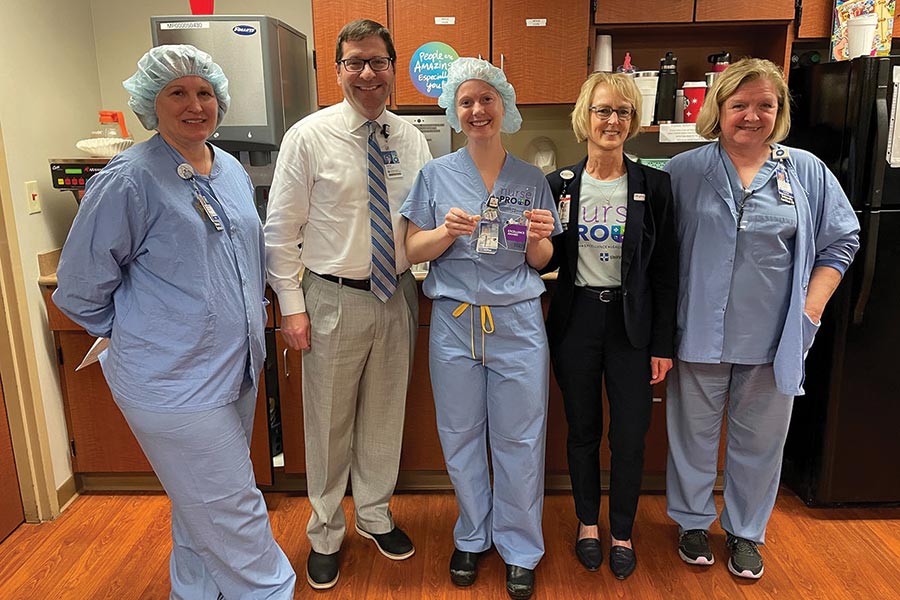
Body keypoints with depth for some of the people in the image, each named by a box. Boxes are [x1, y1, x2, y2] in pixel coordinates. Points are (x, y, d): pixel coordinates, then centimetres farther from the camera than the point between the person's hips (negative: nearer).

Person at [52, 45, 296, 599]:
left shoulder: (233, 171, 8)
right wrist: (139, 336, 1)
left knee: (203, 505, 23)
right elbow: (81, 289, -9)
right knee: (234, 513, 1)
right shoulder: (130, 179, -14)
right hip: (174, 382, -7)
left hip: (237, 370, 8)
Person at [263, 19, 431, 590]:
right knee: (329, 422, 9)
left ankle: (375, 516, 39)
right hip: (334, 299, -3)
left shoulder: (412, 139, 4)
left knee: (385, 414, 16)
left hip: (398, 294, 4)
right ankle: (326, 533, 32)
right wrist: (291, 305, -9)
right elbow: (281, 229, -6)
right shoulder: (310, 136, -7)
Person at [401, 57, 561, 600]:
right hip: (455, 321, 1)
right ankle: (472, 536, 34)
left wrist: (538, 239, -15)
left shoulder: (532, 179, 4)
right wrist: (447, 231, -17)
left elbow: (540, 263, 7)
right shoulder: (437, 175, 3)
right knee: (461, 437, 11)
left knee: (519, 439, 7)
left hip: (518, 324, 0)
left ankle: (520, 549, 28)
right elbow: (415, 250, 2)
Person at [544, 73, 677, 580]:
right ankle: (588, 523, 36)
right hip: (576, 321, 1)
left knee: (630, 436, 8)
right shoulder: (560, 185, -1)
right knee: (583, 431, 14)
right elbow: (549, 262, 4)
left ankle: (623, 532, 31)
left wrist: (663, 344, -3)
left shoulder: (654, 185, -3)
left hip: (632, 324, 0)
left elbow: (665, 271, -1)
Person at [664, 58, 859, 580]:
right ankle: (693, 521, 36)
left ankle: (746, 532, 36)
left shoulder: (808, 172, 3)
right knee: (694, 435, 13)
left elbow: (842, 240, 9)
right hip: (701, 334, -1)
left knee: (760, 442, 14)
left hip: (774, 339, 2)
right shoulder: (685, 171, -2)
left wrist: (812, 305, -2)